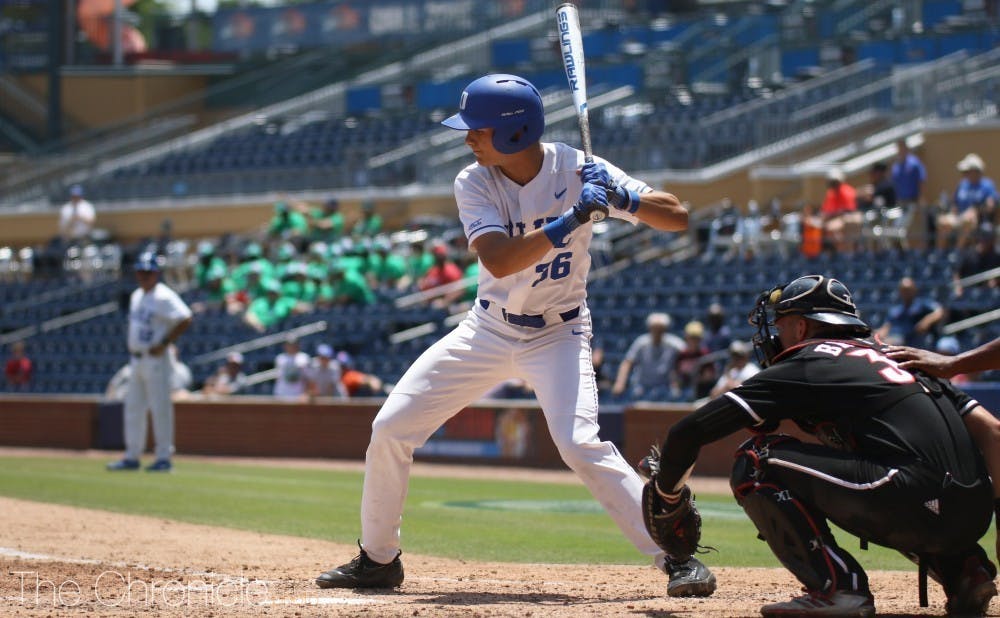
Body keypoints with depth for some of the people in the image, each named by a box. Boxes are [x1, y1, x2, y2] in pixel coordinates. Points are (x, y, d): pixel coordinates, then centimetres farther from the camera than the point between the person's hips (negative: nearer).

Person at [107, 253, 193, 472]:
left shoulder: (164, 297, -12)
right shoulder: (136, 296, 15)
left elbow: (185, 320, -21)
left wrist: (164, 343, -20)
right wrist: (132, 346, 14)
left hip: (156, 360, -9)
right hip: (137, 360, 9)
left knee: (160, 409, -7)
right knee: (133, 408, 11)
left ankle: (164, 457, -4)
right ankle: (132, 457, 17)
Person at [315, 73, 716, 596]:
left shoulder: (578, 171, -16)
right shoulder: (474, 183, -12)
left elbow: (678, 218, -16)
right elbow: (499, 262, -29)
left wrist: (622, 197, -35)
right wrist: (569, 221, -38)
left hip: (557, 335, -3)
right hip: (488, 332, 4)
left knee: (581, 445, -26)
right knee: (391, 427, -1)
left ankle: (678, 556, -19)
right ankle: (377, 560, 17)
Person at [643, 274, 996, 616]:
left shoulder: (802, 368, 7)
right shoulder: (883, 356, 27)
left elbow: (688, 432, 5)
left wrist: (666, 496, 22)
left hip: (918, 501, -8)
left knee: (756, 462, 0)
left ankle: (838, 588, -8)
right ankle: (965, 569, 16)